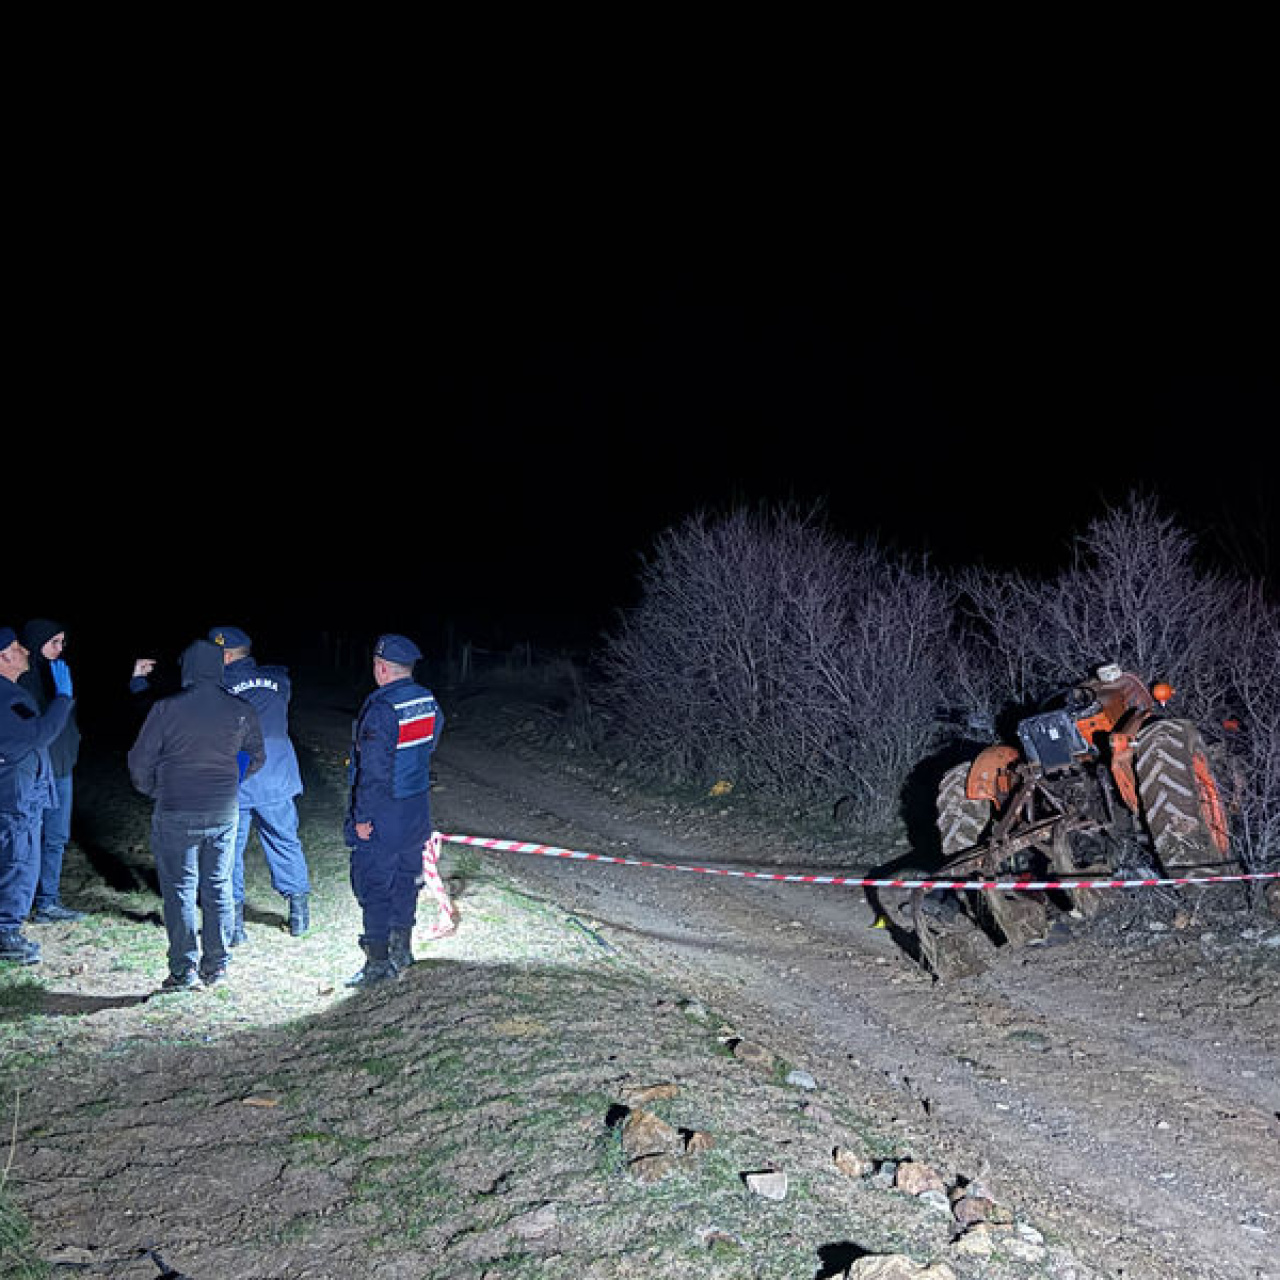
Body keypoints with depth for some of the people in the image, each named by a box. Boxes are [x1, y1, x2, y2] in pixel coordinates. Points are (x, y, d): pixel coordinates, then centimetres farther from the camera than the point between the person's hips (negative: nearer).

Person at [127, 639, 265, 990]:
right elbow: (256, 758, 10)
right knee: (218, 887, 13)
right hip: (224, 813, 3)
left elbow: (140, 761, -5)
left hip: (176, 815, -3)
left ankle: (184, 971, 10)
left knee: (180, 889, 6)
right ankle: (216, 967, 20)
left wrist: (153, 791, 14)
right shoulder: (241, 711, -3)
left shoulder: (166, 708, -12)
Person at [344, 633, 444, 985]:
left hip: (384, 812, -8)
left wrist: (362, 817, -15)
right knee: (406, 877, 20)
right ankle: (402, 949, 32)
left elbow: (373, 769, -22)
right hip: (418, 808, 8)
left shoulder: (381, 708, -22)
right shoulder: (428, 701, 2)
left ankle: (378, 962, 8)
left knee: (373, 884, 2)